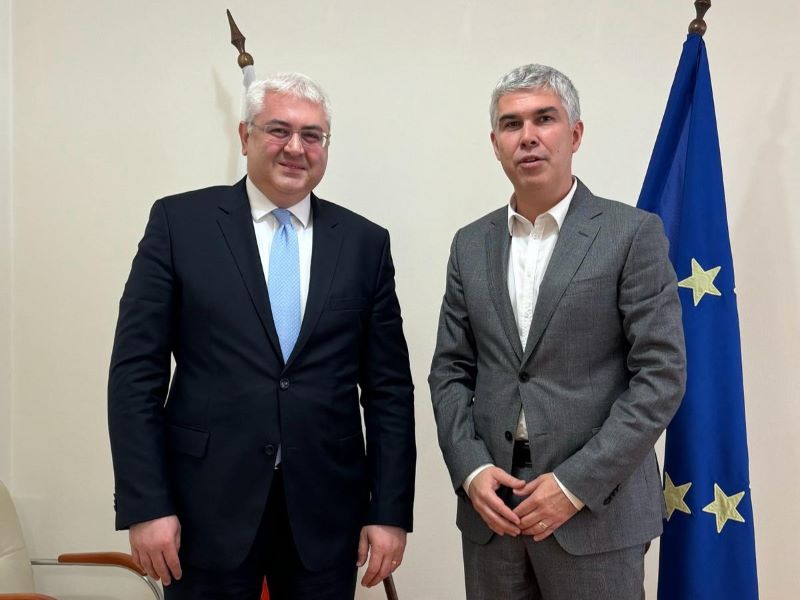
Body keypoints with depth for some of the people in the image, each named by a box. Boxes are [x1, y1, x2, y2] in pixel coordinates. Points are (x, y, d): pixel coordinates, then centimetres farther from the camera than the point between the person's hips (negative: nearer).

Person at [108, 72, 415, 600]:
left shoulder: (365, 242, 5)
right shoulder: (180, 221, -1)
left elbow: (389, 388, 4)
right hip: (208, 504, -2)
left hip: (326, 511, 2)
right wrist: (145, 505, -9)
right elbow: (136, 371, -3)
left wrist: (391, 511, 0)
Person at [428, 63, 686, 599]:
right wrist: (471, 470, -6)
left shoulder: (633, 233, -5)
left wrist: (576, 483, -14)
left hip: (596, 507, -3)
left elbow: (661, 375, -9)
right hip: (491, 503, 4)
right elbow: (450, 371, 8)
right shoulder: (471, 245, 8)